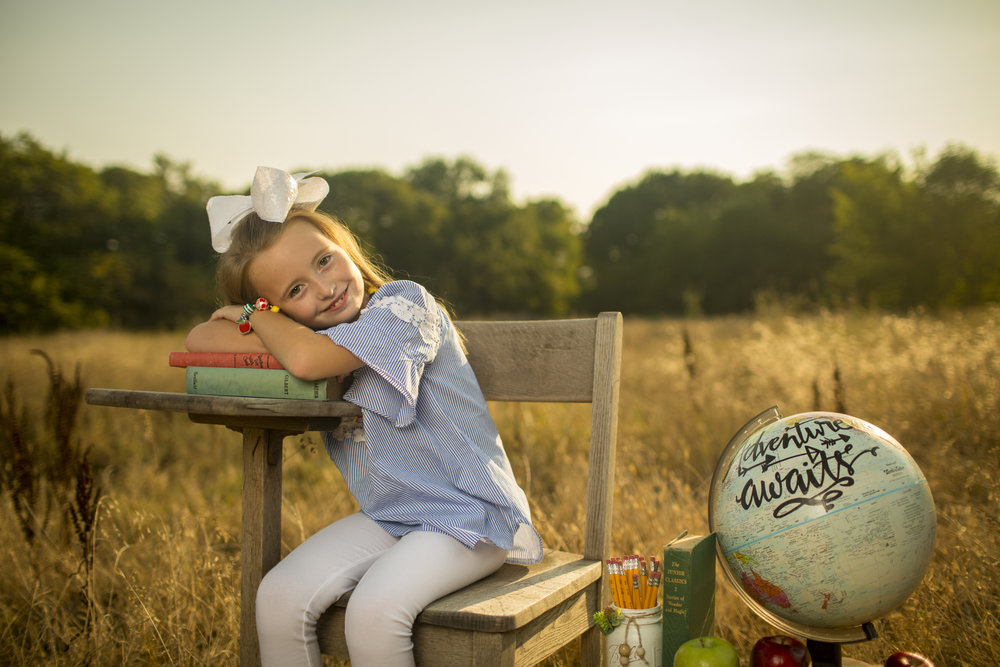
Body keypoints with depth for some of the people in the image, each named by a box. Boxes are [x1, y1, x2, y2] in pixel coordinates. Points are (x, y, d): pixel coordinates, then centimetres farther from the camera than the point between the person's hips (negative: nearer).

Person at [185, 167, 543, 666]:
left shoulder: (404, 304, -18)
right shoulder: (309, 333, 3)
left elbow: (307, 360, -32)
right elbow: (200, 339, -1)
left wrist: (255, 317, -11)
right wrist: (271, 331, -17)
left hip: (468, 517, -6)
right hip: (386, 518, 6)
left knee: (373, 610, -29)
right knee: (279, 597, -15)